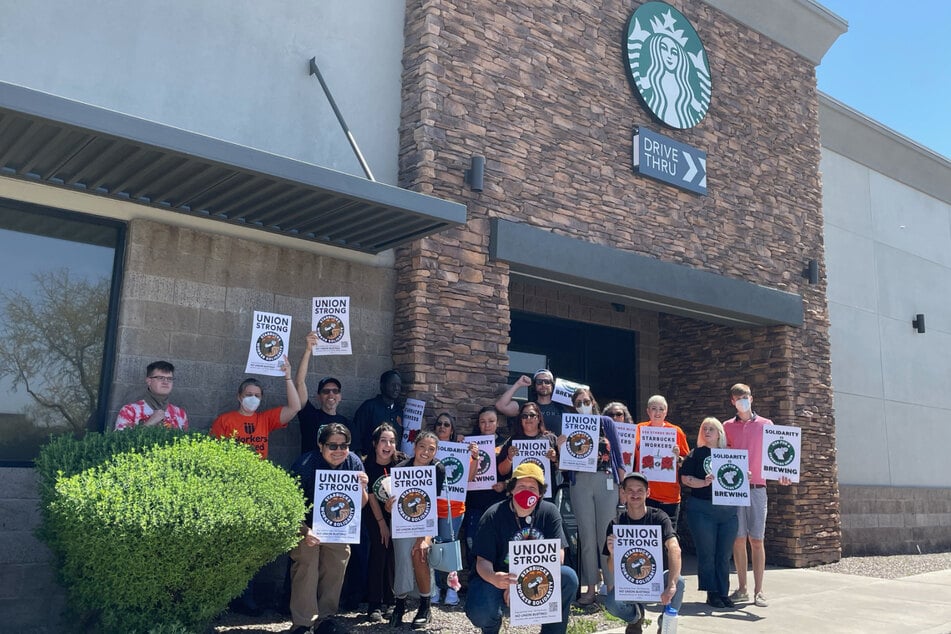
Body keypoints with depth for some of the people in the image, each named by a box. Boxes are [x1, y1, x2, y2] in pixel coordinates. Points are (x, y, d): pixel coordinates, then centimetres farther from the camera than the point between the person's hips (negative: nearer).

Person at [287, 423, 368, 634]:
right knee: (306, 569, -11)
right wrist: (305, 532, -33)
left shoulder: (354, 463, -15)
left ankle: (326, 617, 27)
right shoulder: (305, 465, -26)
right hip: (307, 524, -4)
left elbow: (360, 505, -8)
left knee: (335, 569, 9)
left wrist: (362, 488, -29)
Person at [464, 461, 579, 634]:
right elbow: (482, 561, -16)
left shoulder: (549, 512, -7)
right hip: (497, 577, -2)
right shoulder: (494, 516, -13)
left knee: (568, 578, -25)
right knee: (480, 613, -31)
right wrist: (493, 578, -41)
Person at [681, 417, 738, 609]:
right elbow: (685, 478, -4)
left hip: (728, 510, 3)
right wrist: (704, 482, -18)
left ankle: (724, 593, 16)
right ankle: (712, 594, 8)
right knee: (707, 553, -1)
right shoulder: (696, 454, 4)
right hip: (702, 510, -3)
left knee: (724, 555, 7)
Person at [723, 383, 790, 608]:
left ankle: (758, 591, 4)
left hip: (757, 488, -1)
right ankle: (742, 589, 10)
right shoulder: (727, 427, 11)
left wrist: (781, 473, -11)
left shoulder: (766, 425, 9)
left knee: (757, 539, -1)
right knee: (738, 539, 2)